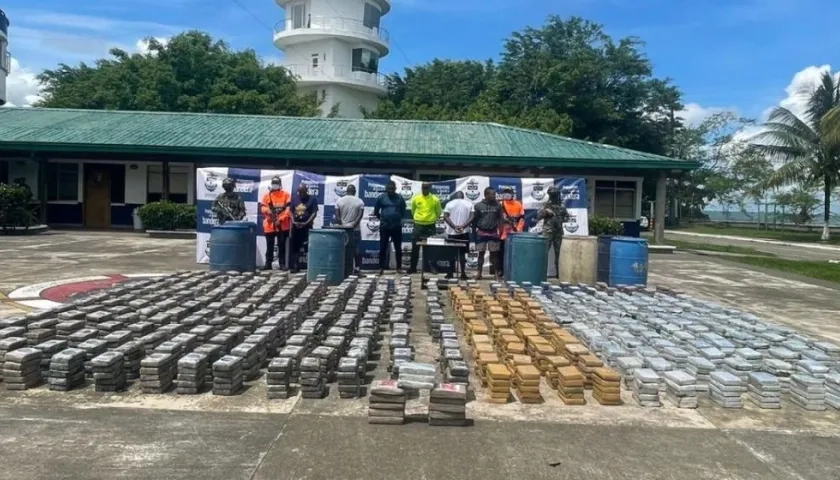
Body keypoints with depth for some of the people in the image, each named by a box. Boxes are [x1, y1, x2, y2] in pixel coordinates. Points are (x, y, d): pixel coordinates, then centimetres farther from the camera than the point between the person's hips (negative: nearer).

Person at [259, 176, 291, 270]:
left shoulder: (286, 195, 1)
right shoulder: (267, 195, 8)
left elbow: (288, 209, -6)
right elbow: (262, 207, 5)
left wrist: (280, 219, -15)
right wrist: (267, 210, -19)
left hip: (282, 225, -2)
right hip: (269, 225, 2)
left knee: (281, 245, 3)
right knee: (269, 245, 8)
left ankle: (282, 263, 9)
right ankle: (268, 263, 15)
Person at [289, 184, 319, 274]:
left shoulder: (312, 199, -1)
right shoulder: (295, 199, 11)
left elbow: (314, 213, -6)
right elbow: (291, 211, 12)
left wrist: (307, 222, -16)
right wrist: (293, 221, -4)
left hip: (307, 227, -4)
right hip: (296, 226, 4)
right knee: (295, 247, 5)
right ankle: (295, 266, 11)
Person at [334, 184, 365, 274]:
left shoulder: (339, 200, 1)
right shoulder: (359, 201, -3)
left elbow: (337, 215, -5)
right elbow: (360, 215, -12)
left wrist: (341, 225, -4)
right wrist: (353, 224, -13)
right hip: (356, 229, -2)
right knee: (357, 249, 3)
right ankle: (357, 267, 2)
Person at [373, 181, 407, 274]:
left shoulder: (400, 198, 1)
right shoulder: (381, 197, 0)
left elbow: (403, 211, 13)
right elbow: (376, 211, 11)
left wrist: (399, 219, 12)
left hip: (397, 226, 0)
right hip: (384, 226, 0)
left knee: (398, 248, 5)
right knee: (383, 248, 3)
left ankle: (399, 267, 13)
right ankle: (381, 267, 11)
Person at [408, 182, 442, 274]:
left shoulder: (435, 199, -3)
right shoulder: (416, 198, 0)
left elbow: (438, 212, 11)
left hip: (430, 226, -1)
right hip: (418, 225, 1)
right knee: (415, 247, 2)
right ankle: (413, 267, 10)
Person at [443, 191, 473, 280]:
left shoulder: (449, 203, 2)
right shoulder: (469, 203, 4)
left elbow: (445, 216, -10)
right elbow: (472, 217, -7)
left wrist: (454, 226, -14)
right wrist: (463, 226, -13)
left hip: (452, 232, 0)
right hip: (464, 232, 0)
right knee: (462, 253, 5)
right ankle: (463, 273, 1)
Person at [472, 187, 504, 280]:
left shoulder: (498, 205, -1)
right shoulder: (478, 205, -4)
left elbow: (500, 219, 4)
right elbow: (475, 220, 4)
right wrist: (474, 232, 5)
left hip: (493, 233, 0)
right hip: (481, 233, 0)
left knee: (494, 253, 4)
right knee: (481, 253, 6)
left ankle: (496, 273, 11)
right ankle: (479, 273, 13)